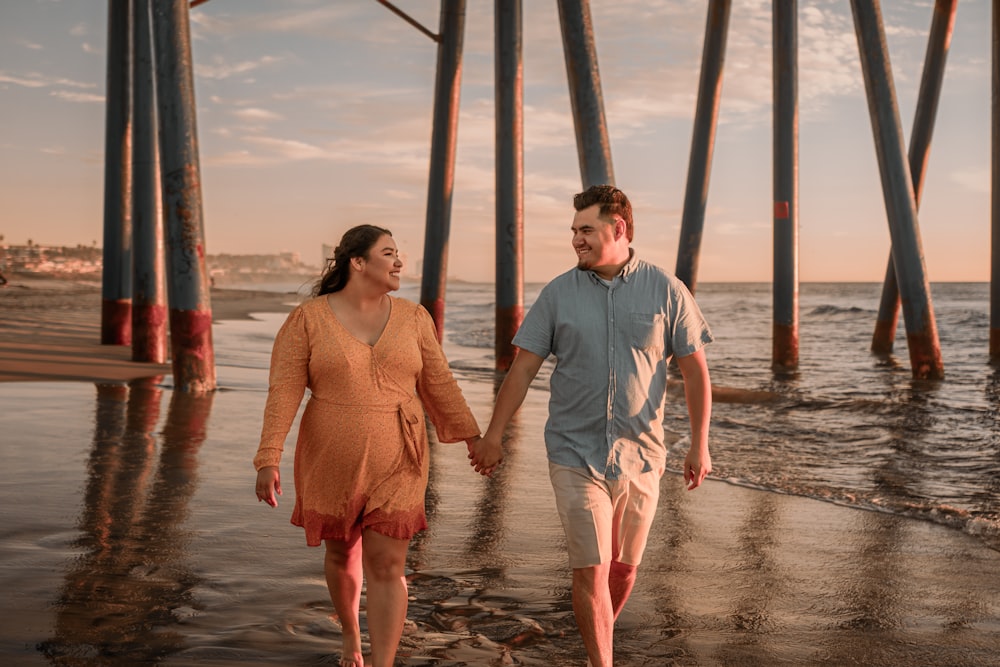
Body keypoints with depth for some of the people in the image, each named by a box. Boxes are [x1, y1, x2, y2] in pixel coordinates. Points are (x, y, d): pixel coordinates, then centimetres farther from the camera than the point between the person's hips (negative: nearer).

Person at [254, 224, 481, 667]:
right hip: (333, 463, 0)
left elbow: (438, 383, 6)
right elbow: (284, 392, -12)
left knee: (386, 565, -6)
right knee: (342, 554, 18)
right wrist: (269, 460, -18)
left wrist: (471, 436, 5)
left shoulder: (412, 318, 0)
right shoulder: (308, 319, -8)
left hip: (394, 465, 1)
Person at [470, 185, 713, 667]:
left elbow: (695, 370, 2)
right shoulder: (558, 294, 0)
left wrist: (699, 444, -1)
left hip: (640, 455, 1)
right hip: (575, 456, -1)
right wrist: (493, 436, 0)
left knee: (623, 568, 13)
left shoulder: (666, 291, -1)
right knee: (590, 570, -6)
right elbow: (523, 368, 2)